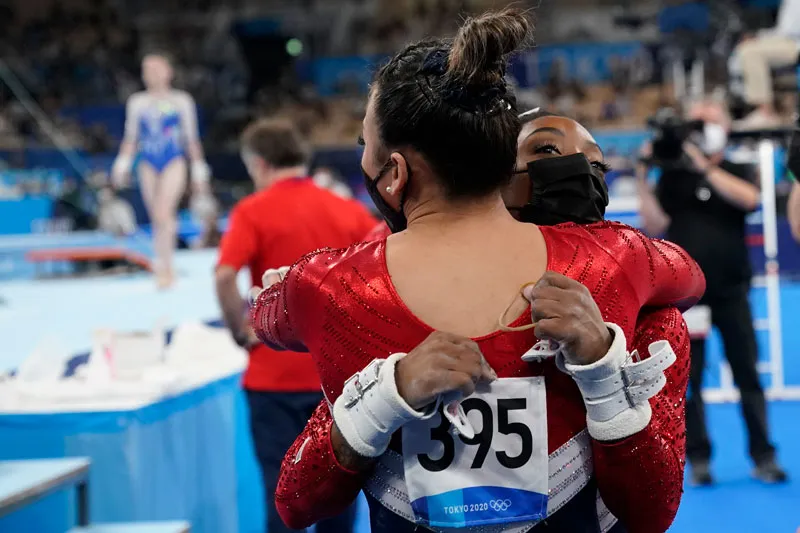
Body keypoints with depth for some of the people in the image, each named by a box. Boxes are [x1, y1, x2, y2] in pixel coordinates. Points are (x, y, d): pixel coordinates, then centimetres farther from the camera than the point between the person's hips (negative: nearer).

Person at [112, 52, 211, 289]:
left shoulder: (181, 101, 4)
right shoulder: (137, 102, 9)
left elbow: (191, 138, 7)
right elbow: (131, 138, 12)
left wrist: (199, 169, 5)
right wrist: (123, 162, -1)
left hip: (173, 162, -3)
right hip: (148, 164, 3)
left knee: (164, 212, -22)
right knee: (157, 219, 5)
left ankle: (164, 265, -22)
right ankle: (166, 270, 14)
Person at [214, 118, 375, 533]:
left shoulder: (253, 211, -7)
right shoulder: (350, 211, 3)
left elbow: (225, 277, -20)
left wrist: (242, 333, -7)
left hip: (275, 373, -3)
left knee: (282, 484, 1)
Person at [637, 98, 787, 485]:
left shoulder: (738, 173, 8)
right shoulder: (673, 177, 7)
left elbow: (748, 197, -15)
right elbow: (655, 226, -3)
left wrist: (705, 166, -19)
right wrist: (642, 180, -11)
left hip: (731, 292, 0)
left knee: (748, 376, -1)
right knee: (688, 380, 1)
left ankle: (763, 457, 3)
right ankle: (698, 460, 7)